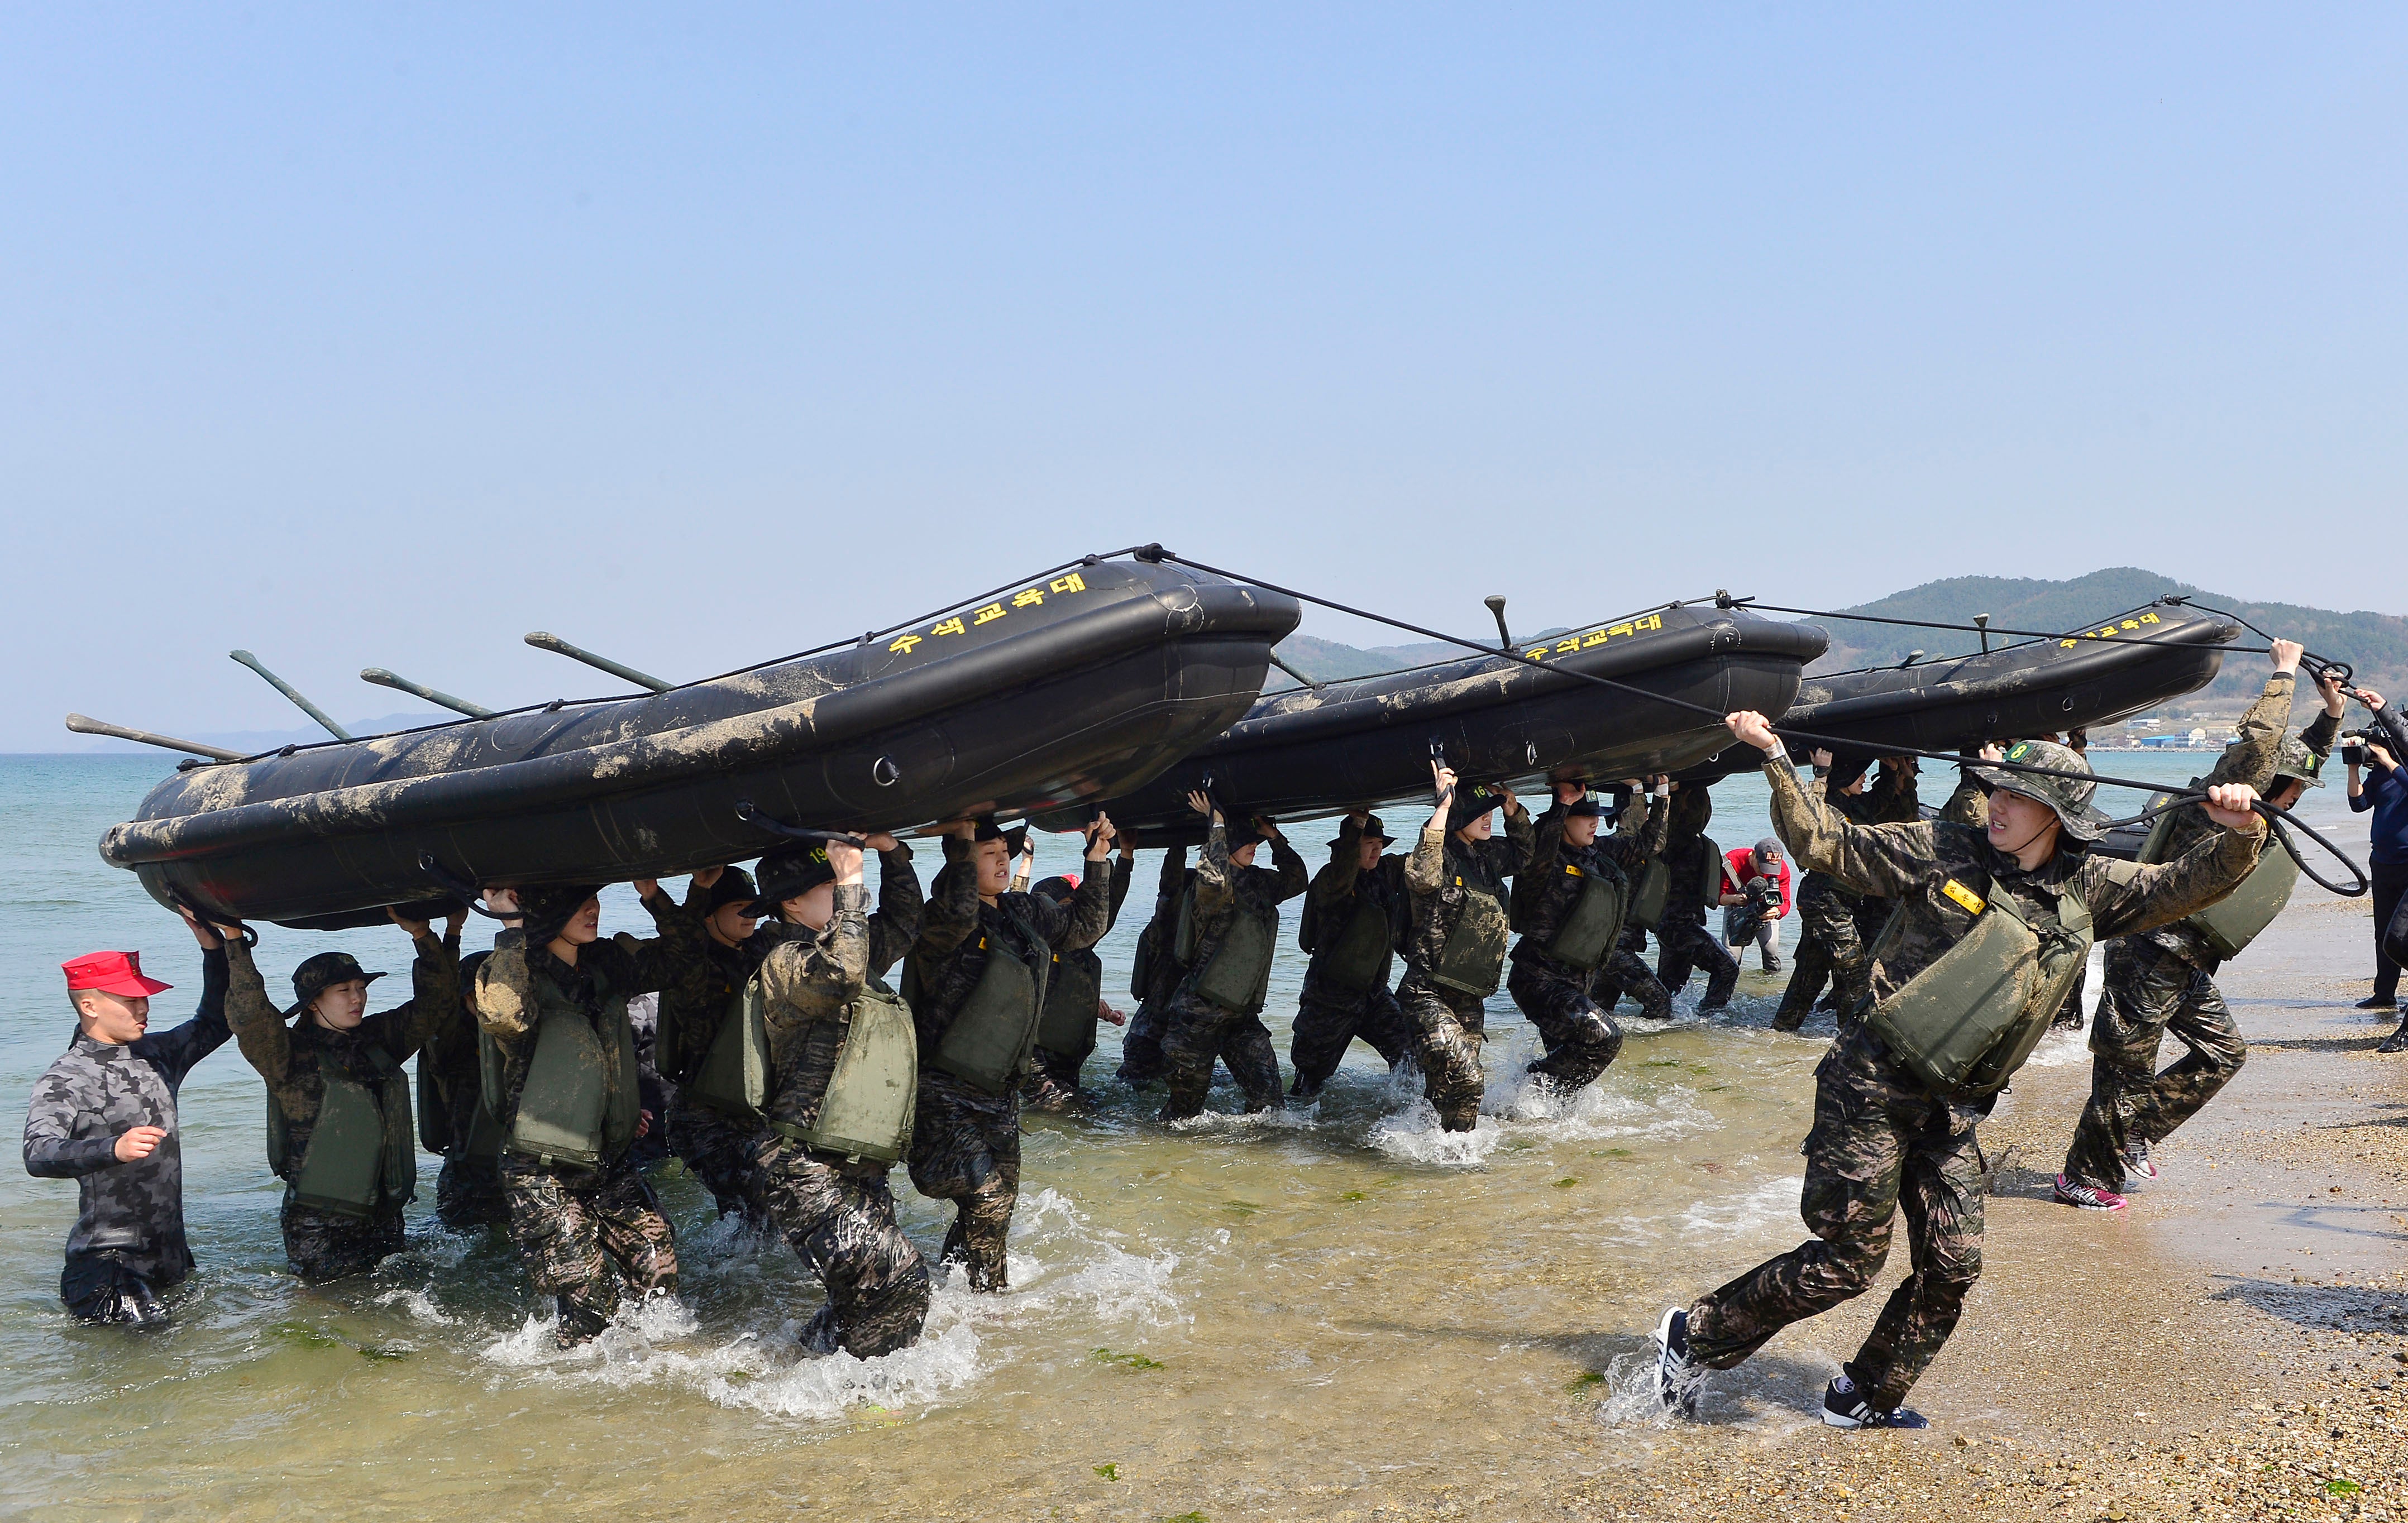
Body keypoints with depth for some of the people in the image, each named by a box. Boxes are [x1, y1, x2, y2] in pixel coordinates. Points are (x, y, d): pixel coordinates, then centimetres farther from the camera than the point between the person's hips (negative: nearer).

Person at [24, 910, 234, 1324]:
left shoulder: (155, 1054, 10)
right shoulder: (64, 1080, -10)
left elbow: (214, 1024, 21)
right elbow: (38, 1154, -25)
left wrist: (214, 949, 8)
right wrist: (113, 1149, -43)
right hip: (108, 1261, -7)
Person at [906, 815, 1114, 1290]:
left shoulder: (1026, 913, 8)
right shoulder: (940, 921, -16)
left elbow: (1084, 927, 20)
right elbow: (957, 915, -40)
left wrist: (1097, 861, 13)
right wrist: (961, 841, -31)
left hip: (999, 1091, 8)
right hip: (945, 1093, -8)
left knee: (1000, 1197, 14)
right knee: (986, 1197, -13)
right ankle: (988, 1292, 4)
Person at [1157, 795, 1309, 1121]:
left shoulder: (1258, 882, 9)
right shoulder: (1211, 889, -14)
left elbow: (1296, 880, 24)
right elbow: (1214, 881, -38)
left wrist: (1274, 836, 9)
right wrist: (1217, 824, -28)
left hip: (1243, 1014, 7)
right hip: (1199, 1013, -7)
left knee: (1268, 1097, -5)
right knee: (1186, 1104, 5)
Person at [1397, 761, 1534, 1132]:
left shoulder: (1487, 855, 10)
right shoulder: (1442, 855, -13)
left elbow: (1523, 852, 30)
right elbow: (1422, 876, -36)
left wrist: (1512, 806, 10)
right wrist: (1442, 807, -34)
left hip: (1470, 1000, 8)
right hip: (1429, 994, -8)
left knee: (1446, 1091, 14)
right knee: (1464, 1077, -24)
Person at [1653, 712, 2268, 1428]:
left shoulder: (2088, 891, 7)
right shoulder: (1943, 851, -3)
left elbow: (2185, 886, 3)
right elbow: (1825, 843, 2)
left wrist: (2236, 835, -17)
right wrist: (1775, 759, -7)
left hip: (1954, 1109, 5)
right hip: (1872, 1085, -5)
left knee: (1952, 1265, 5)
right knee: (1847, 1260, -4)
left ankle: (1865, 1398, 25)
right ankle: (1692, 1335, 11)